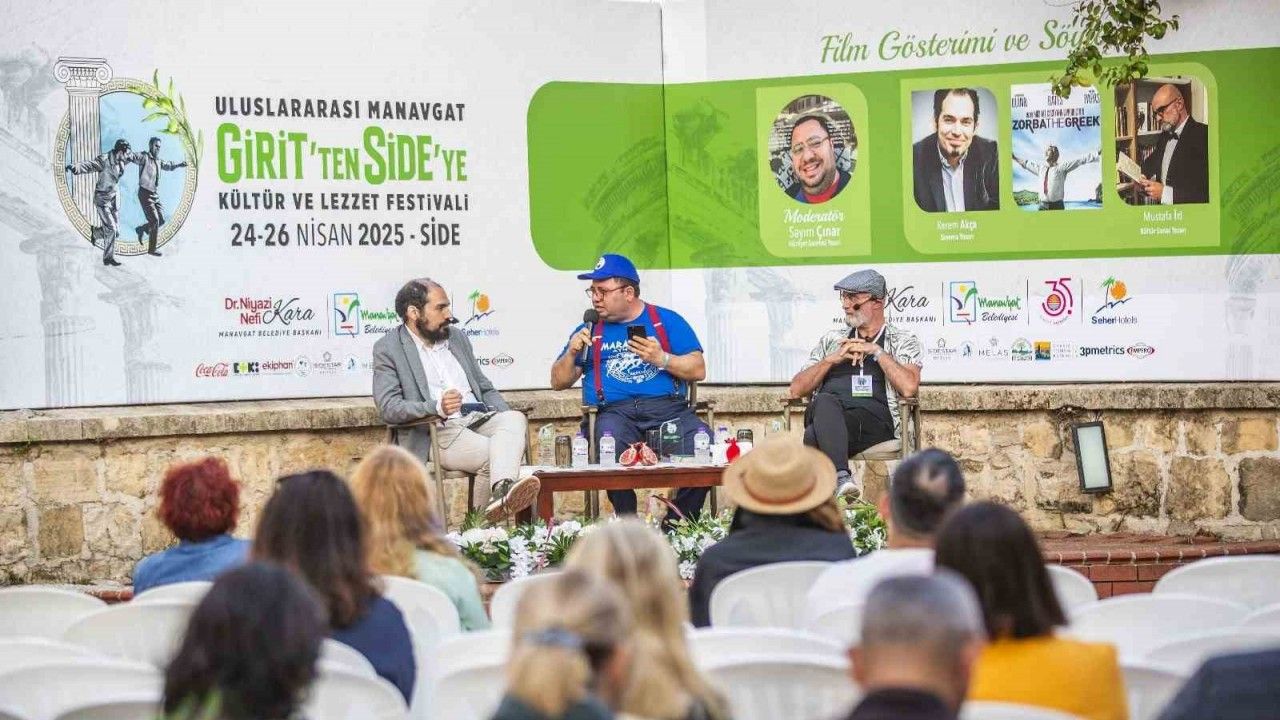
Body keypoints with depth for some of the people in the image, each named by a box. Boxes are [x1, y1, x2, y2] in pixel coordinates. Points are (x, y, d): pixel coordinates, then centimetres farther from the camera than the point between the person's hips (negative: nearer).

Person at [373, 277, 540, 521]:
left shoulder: (458, 339, 23)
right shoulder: (387, 349, 3)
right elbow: (388, 408, -9)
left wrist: (507, 420, 5)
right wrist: (437, 408, -26)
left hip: (481, 418, 5)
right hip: (435, 432, -5)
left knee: (515, 419, -31)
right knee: (493, 453, -33)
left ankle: (502, 490, -51)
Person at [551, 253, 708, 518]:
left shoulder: (666, 321, 17)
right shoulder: (590, 331, 23)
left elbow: (698, 370, 10)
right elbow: (559, 382, 23)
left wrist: (661, 359, -5)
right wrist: (572, 352, 4)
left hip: (668, 407, 0)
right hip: (616, 411, 0)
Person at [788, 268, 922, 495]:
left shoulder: (902, 341, 17)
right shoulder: (831, 339, 29)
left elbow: (909, 387, -4)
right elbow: (796, 390, 19)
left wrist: (876, 351, 0)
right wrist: (832, 359, 5)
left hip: (873, 421, -3)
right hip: (826, 416, 3)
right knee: (826, 402, -37)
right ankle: (841, 477, -51)